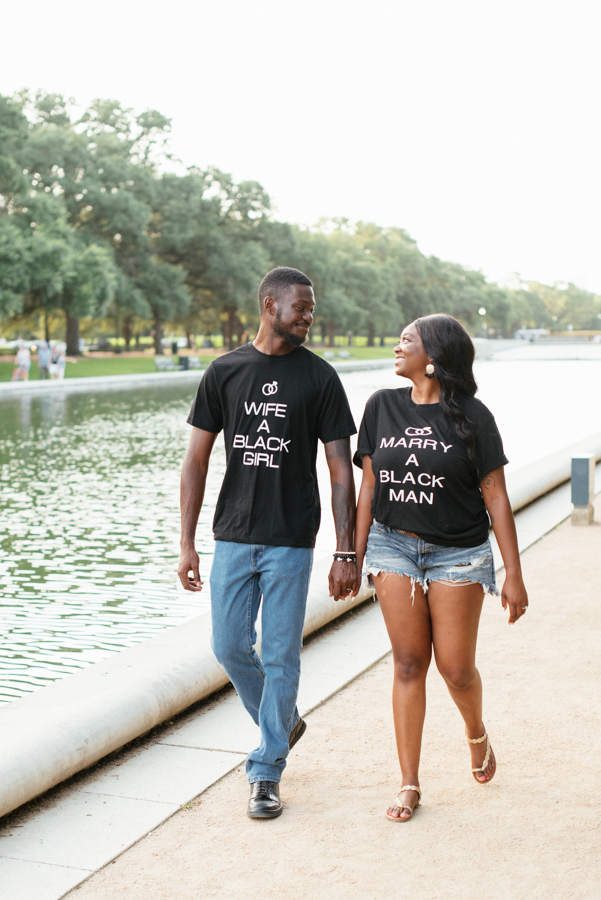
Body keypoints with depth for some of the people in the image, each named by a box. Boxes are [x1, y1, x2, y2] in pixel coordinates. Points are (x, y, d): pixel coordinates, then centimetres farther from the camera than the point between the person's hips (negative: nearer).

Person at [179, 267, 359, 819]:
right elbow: (197, 459, 5)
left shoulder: (319, 376, -1)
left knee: (280, 656, 0)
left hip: (291, 540, -2)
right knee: (230, 646, 7)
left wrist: (346, 553, -7)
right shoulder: (225, 372, 3)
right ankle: (283, 723, 33)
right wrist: (187, 543, 0)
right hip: (234, 535, 2)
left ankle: (267, 773, 14)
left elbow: (341, 470, -2)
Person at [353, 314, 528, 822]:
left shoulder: (471, 416, -7)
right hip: (394, 547, 2)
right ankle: (410, 785, 12)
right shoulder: (382, 407, 2)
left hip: (458, 554, -2)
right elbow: (369, 488, 6)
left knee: (456, 667, 2)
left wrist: (514, 576, -8)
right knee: (409, 663, 2)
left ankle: (477, 734, 36)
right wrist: (357, 556, 6)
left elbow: (496, 498, -7)